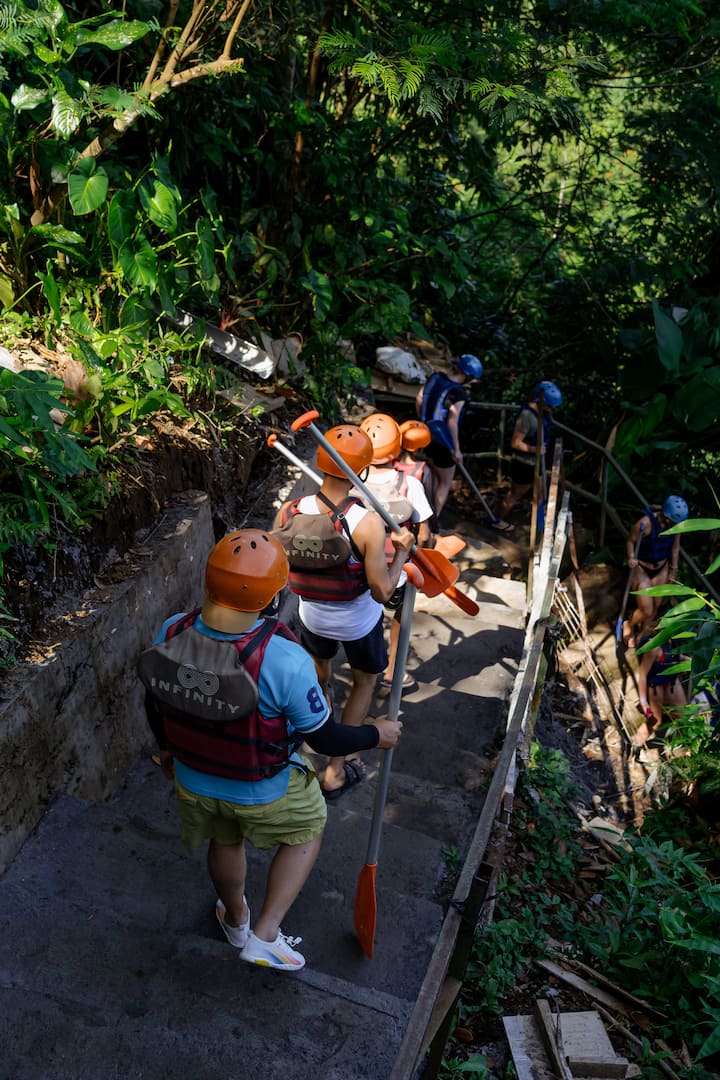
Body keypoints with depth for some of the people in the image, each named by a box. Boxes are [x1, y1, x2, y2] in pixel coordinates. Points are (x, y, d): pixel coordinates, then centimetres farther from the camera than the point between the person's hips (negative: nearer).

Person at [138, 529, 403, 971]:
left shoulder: (170, 634, -22)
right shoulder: (285, 661, -37)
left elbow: (156, 702, -2)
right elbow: (326, 739, -23)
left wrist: (168, 747, 19)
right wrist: (376, 734, -2)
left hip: (194, 781, 4)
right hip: (265, 793, -4)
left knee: (225, 842, 34)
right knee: (307, 831, 28)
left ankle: (236, 920, 62)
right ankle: (264, 937, 28)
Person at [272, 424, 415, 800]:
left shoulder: (288, 512, -21)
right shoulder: (368, 524, -32)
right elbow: (382, 592, -25)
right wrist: (402, 551, -11)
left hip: (312, 616, 3)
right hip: (359, 622, -3)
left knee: (319, 662, 35)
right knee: (365, 681, 24)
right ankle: (335, 771, 27)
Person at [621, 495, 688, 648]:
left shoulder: (675, 524, -16)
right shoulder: (646, 523, -32)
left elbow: (675, 547, 0)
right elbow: (630, 541, -17)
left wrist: (673, 570, 8)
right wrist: (631, 557, -34)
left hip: (661, 568, 5)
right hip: (641, 569, -5)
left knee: (655, 606, 15)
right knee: (646, 610, -4)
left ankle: (640, 635, 42)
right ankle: (628, 626, 31)